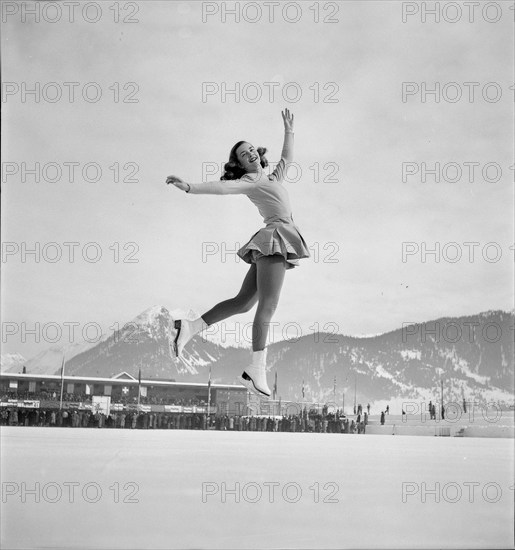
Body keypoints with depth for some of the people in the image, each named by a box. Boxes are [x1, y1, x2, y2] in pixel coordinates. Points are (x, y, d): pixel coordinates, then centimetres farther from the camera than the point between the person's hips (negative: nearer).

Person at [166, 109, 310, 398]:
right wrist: (189, 187, -28)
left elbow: (288, 157, 42)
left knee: (243, 301, 5)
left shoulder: (273, 178, 25)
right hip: (276, 236, -9)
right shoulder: (250, 181, 1)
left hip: (278, 242, 9)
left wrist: (289, 131, 40)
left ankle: (189, 327, 3)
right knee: (267, 306, -16)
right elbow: (223, 186, -14)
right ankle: (256, 371, -21)